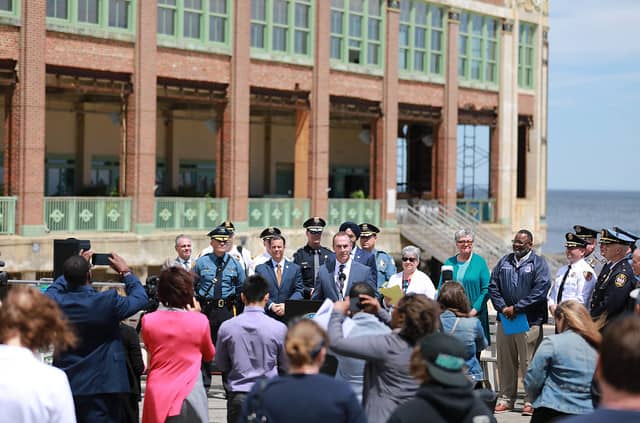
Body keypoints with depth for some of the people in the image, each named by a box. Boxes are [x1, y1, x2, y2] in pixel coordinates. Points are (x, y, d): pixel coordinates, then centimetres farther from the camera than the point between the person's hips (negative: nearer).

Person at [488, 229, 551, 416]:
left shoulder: (538, 263, 0)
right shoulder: (504, 262, 14)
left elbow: (540, 290, -10)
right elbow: (493, 286, 11)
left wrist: (516, 308, -13)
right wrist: (503, 307, -5)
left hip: (529, 321, -4)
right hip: (504, 319, 4)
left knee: (528, 363, -4)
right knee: (505, 361, 7)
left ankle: (530, 401, 3)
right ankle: (506, 398, 16)